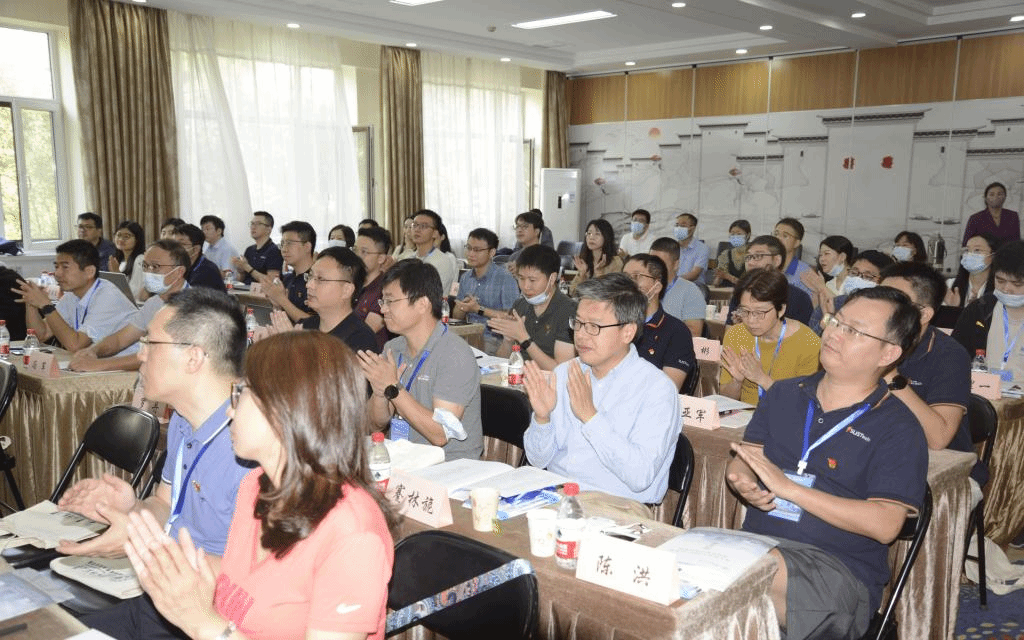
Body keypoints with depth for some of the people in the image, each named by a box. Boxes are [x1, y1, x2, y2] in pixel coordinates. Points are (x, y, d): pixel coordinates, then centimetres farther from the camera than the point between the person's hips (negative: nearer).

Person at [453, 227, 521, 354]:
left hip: (494, 340, -6)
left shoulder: (505, 278, -6)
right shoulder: (465, 278, 15)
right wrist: (463, 308, -6)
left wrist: (479, 309, -12)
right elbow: (456, 316, 18)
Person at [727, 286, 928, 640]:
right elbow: (740, 462, 15)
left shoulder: (897, 428, -2)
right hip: (755, 544, 5)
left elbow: (884, 525, -12)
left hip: (839, 570, -4)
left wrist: (787, 487, -17)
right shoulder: (783, 395, 15)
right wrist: (743, 483, -11)